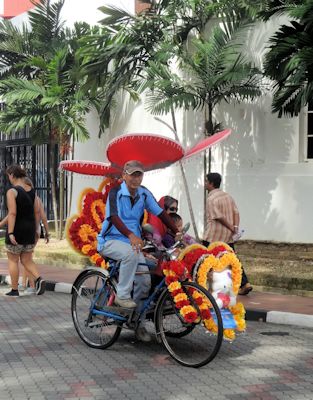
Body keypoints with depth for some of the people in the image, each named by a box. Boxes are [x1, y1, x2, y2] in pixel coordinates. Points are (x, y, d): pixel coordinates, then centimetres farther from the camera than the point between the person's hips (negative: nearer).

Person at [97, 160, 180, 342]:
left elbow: (160, 213, 4)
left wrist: (177, 232, -7)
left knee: (145, 280, -10)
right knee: (131, 253, -37)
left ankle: (138, 323, 4)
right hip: (111, 241, -5)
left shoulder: (144, 193, 4)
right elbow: (114, 217, -27)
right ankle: (122, 296, -22)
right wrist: (131, 235, -43)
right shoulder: (116, 192, -12)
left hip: (133, 243, 5)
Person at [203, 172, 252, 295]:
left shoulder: (211, 199, -12)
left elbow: (218, 217, -17)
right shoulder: (227, 196, 12)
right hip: (228, 236, 7)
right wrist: (235, 226, -2)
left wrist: (231, 228, -10)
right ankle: (244, 284, 2)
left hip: (213, 236, -7)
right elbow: (236, 212, 6)